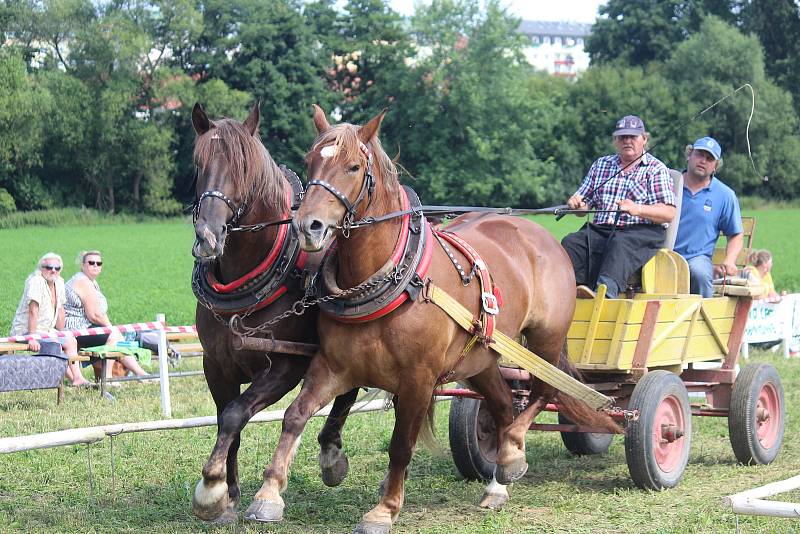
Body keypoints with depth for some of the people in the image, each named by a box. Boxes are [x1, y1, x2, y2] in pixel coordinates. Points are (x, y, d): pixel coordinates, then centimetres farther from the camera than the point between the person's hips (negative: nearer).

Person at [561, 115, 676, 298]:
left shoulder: (656, 169, 9)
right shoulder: (601, 165, 25)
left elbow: (669, 213, -3)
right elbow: (584, 204, 26)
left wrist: (638, 209, -20)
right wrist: (576, 204, 0)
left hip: (641, 233, -5)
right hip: (599, 230, 5)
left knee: (620, 244, -38)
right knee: (571, 243, -25)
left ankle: (605, 291, -60)